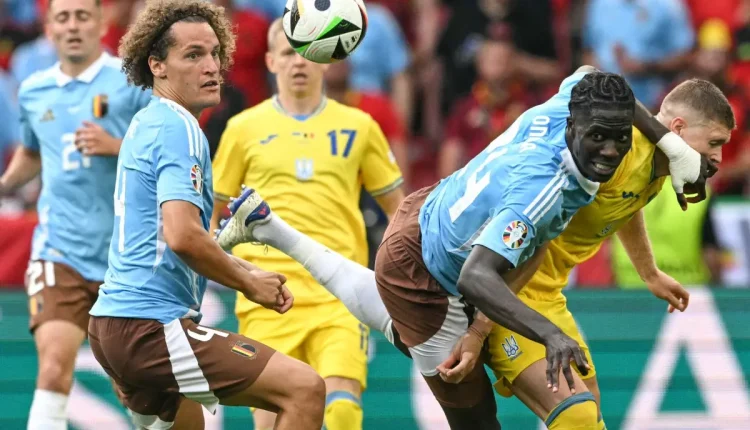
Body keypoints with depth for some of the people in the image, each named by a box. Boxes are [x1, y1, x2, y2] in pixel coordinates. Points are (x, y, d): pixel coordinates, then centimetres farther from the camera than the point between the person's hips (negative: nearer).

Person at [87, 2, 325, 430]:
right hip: (151, 326, -11)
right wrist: (249, 284, -10)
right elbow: (183, 237, -24)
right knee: (305, 388, -15)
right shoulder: (178, 129, -12)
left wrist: (251, 272, 20)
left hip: (115, 320, 11)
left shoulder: (148, 124, 18)